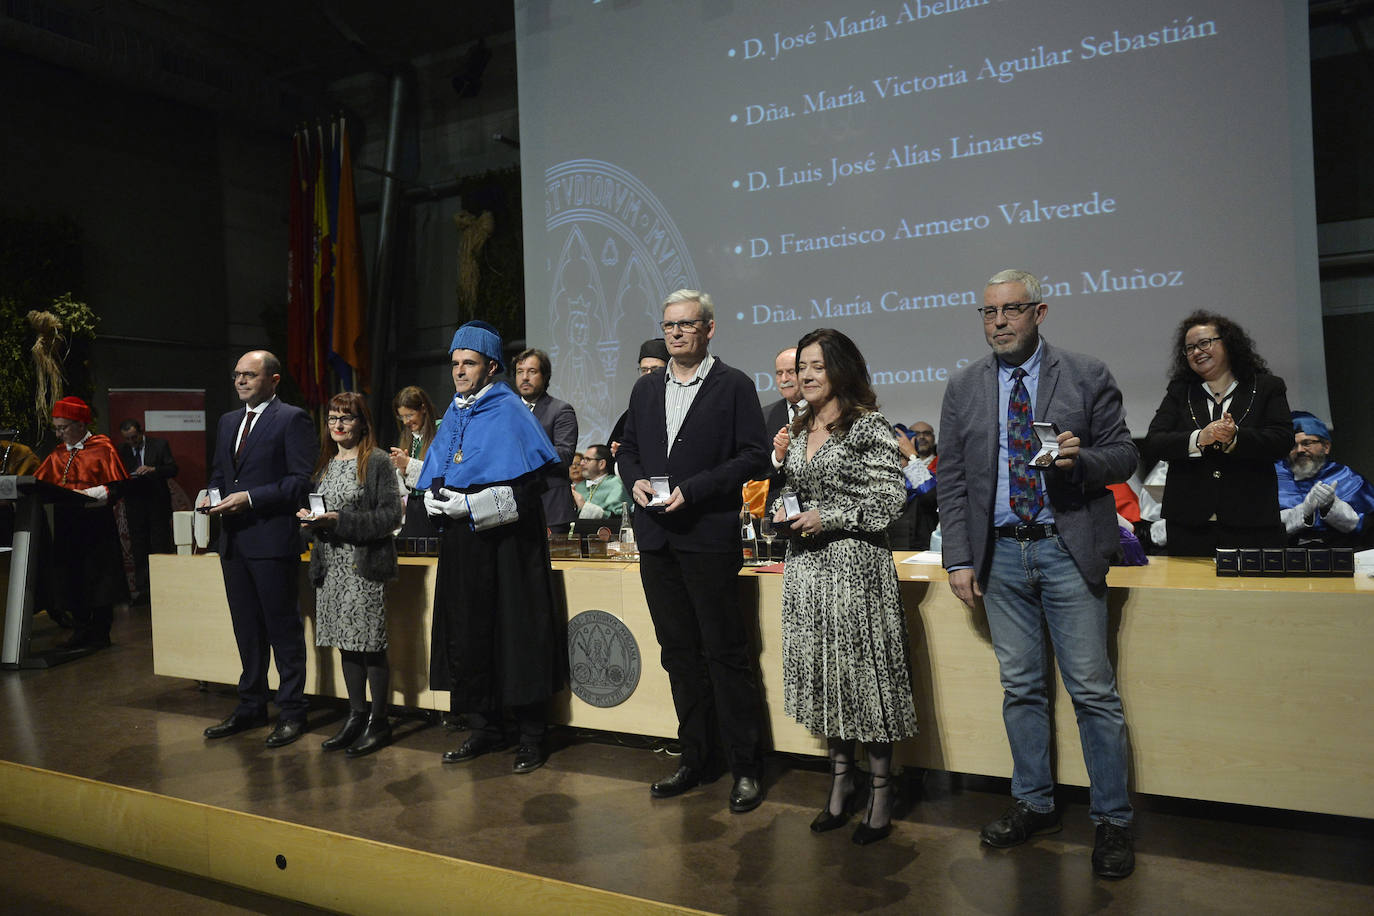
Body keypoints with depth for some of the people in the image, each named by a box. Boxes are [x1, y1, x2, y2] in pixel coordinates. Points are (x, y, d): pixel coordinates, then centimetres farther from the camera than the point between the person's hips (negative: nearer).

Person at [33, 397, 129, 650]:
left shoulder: (102, 448, -3)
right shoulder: (57, 455, 15)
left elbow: (117, 487, -9)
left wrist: (88, 494, -20)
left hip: (96, 524, -6)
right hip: (66, 525, 6)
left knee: (98, 579, -1)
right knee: (70, 579, 8)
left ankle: (100, 633, 10)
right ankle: (82, 630, 19)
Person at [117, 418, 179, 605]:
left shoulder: (159, 444, 0)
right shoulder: (122, 451, 7)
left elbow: (173, 469, -4)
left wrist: (153, 469, -20)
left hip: (157, 504, -3)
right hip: (135, 506, 3)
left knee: (161, 547, -1)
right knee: (139, 549, 5)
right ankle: (143, 590, 11)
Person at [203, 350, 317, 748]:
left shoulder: (293, 419, -6)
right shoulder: (228, 421, 18)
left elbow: (301, 480, -13)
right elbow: (218, 473, 24)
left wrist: (250, 498, -19)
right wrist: (213, 495, 3)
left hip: (273, 539, -7)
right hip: (233, 540, 8)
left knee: (283, 628, 0)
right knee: (246, 629, 16)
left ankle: (292, 712, 10)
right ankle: (251, 707, 27)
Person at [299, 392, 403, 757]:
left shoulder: (377, 461, -6)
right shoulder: (325, 464, 15)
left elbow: (390, 515, -12)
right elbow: (314, 506, 22)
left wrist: (339, 520, -18)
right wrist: (308, 516, -1)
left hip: (364, 564, -6)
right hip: (330, 564, 7)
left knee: (370, 643, -3)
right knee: (346, 643, 11)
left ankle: (378, 722, 8)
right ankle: (356, 716, 22)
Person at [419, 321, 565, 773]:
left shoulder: (509, 412, -5)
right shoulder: (453, 417, 16)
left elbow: (530, 481, -14)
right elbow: (435, 477, 20)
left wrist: (472, 505, -19)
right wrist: (435, 498, -3)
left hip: (506, 540, -7)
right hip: (462, 541, 7)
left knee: (517, 631, -3)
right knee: (467, 633, 8)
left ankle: (531, 735, 7)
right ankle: (485, 729, 20)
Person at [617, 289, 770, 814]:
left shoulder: (734, 387, -2)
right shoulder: (646, 388, 15)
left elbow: (754, 456, -8)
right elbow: (628, 449, 20)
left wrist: (693, 488, -16)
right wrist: (635, 480, -2)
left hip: (709, 538, -6)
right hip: (656, 539, 6)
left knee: (726, 652, -2)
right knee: (679, 653, 12)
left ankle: (745, 767, 10)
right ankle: (697, 760, 24)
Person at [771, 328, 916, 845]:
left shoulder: (867, 426, -6)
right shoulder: (797, 431, 14)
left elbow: (891, 497, -11)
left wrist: (828, 518, -16)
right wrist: (781, 464, 3)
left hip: (855, 565, -6)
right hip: (807, 565, 6)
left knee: (863, 668, -1)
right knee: (822, 673, 10)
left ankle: (880, 792, 13)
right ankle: (841, 780, 24)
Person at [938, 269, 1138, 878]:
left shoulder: (1087, 377, 1)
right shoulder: (964, 388, 7)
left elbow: (1123, 455, 3)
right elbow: (952, 480, 6)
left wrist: (1081, 459, -20)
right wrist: (959, 559, 0)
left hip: (1068, 551, -2)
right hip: (1000, 554, 3)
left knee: (1093, 691, 1)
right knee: (1020, 688, 11)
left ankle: (1112, 821, 16)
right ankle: (1034, 805, 26)